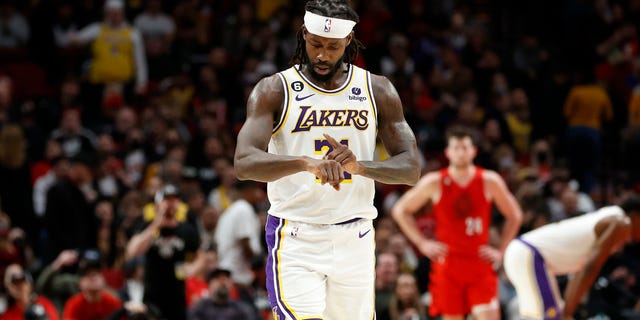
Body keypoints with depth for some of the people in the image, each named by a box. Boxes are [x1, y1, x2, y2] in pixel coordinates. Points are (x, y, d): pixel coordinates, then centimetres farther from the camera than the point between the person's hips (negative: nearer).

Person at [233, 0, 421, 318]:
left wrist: (359, 166, -18)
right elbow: (244, 163, -19)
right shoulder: (274, 91, -4)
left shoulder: (377, 90, 6)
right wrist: (306, 163, -37)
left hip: (355, 240, 3)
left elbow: (411, 169, 2)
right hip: (295, 241, -3)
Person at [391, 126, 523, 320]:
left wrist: (501, 251, 4)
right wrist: (422, 243, 0)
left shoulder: (489, 181, 0)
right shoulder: (435, 183, -2)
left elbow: (514, 215, 12)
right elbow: (400, 210, 8)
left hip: (480, 262, 0)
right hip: (447, 265, 0)